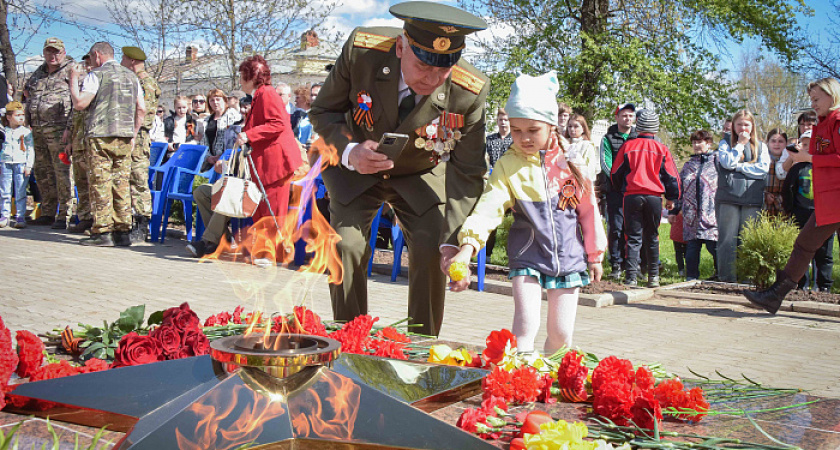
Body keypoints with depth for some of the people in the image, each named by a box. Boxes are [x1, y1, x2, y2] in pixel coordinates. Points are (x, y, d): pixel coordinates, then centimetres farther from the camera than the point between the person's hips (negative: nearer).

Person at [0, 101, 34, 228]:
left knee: (20, 192, -2)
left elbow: (31, 150, 3)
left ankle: (20, 217, 3)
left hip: (21, 164, -2)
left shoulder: (26, 132, 4)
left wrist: (28, 166, -5)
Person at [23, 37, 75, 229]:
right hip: (38, 129, 8)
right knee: (41, 171, 11)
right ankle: (48, 213, 19)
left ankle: (64, 215, -7)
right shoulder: (39, 73, 18)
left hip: (58, 128, -8)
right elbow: (27, 92, 37)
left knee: (61, 171, -10)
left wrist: (69, 127, -20)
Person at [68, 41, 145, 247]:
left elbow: (79, 104, -9)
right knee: (121, 183, 6)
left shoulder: (96, 75, -2)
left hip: (101, 136, -6)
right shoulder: (131, 76, 17)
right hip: (125, 137, 6)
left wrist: (73, 80, 4)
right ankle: (123, 232, 6)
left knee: (100, 183, -4)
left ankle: (102, 232, -6)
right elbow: (141, 109, 15)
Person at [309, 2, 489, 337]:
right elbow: (322, 111, -12)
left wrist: (454, 241, -31)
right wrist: (349, 152, -34)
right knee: (346, 245, -15)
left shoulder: (470, 91, -29)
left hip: (422, 176, 0)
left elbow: (469, 173, -19)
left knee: (431, 252, -15)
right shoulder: (361, 49, -29)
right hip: (356, 169, 0)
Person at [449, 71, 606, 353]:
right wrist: (467, 247, -35)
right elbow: (489, 207, -20)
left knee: (560, 334, 7)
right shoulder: (508, 166, -7)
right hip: (528, 258, -1)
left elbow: (588, 208, 5)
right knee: (525, 326, -12)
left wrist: (594, 254, 9)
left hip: (569, 257, 2)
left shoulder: (571, 159, -2)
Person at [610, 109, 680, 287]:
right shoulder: (662, 149, 3)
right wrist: (671, 198, 21)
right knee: (652, 237, 13)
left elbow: (616, 173, 9)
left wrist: (621, 190, 26)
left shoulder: (628, 146, 2)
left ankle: (631, 277, -8)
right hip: (654, 197, 1)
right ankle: (653, 276, 16)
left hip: (631, 196, -1)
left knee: (633, 237, 1)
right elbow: (672, 176, 8)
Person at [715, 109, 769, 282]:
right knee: (727, 240, -3)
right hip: (728, 198, -1)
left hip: (752, 199, 1)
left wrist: (738, 166, -5)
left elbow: (764, 168, -1)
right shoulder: (725, 144, 12)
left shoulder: (761, 146, 16)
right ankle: (727, 279, 0)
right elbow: (728, 162, -7)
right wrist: (740, 144, -1)